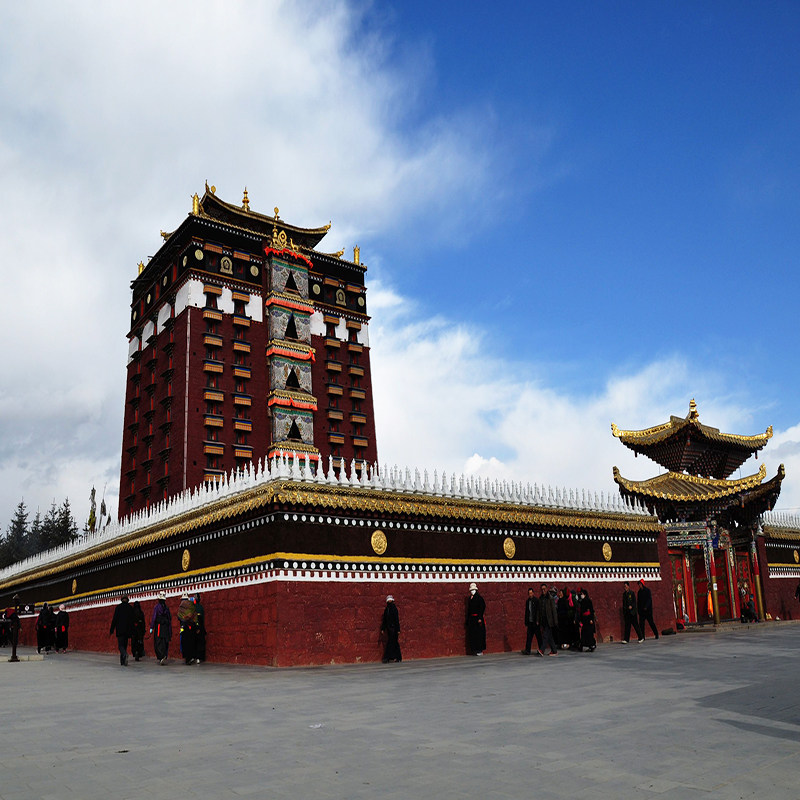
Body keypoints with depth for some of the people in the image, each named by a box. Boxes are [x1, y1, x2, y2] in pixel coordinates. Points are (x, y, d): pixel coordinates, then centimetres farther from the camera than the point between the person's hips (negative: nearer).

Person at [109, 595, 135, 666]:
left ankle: (125, 654, -31)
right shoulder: (130, 608, 4)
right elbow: (132, 620, 5)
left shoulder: (118, 607, -3)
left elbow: (114, 619, -4)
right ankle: (123, 662, 11)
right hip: (127, 630, 3)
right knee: (124, 645, 11)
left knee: (120, 645, -2)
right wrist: (132, 631, 11)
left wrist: (111, 630, 1)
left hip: (120, 630, -3)